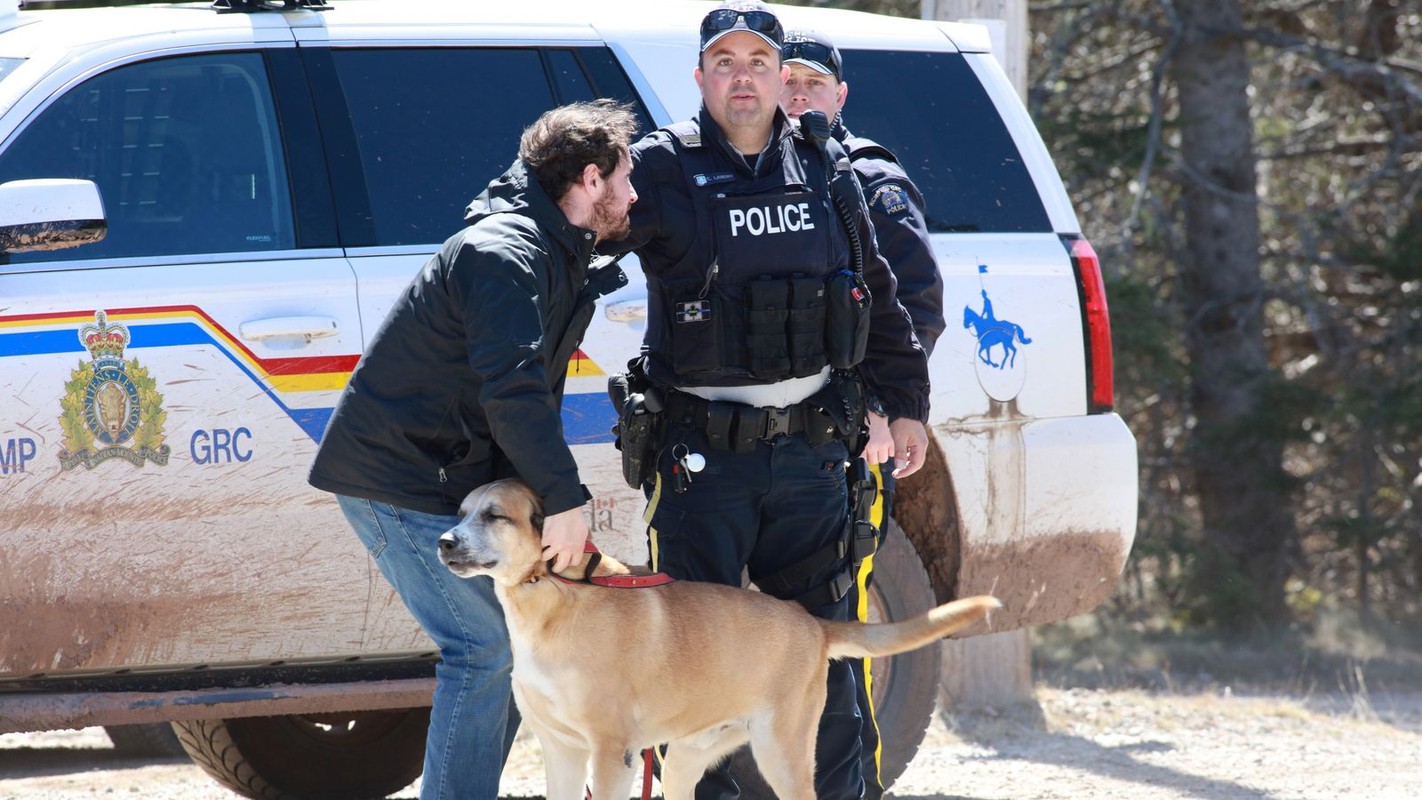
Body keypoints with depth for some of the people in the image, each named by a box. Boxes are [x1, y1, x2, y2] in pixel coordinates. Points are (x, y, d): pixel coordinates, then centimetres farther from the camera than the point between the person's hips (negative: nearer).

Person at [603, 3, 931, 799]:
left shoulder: (824, 174, 10)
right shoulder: (660, 171, -3)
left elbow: (877, 296, 18)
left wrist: (906, 403, 19)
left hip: (808, 454, 3)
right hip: (702, 457, -3)